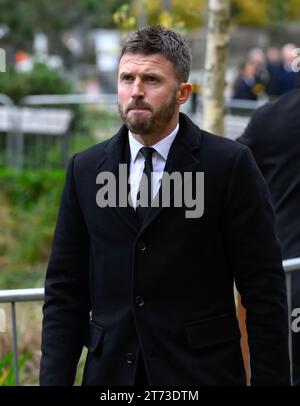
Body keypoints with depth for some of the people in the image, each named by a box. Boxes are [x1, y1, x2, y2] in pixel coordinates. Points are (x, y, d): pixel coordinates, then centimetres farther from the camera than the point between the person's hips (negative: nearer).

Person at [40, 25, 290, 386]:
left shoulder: (230, 165, -5)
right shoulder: (85, 169, 5)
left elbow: (265, 292, -5)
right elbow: (64, 290, 6)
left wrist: (270, 380, -9)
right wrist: (54, 379, -1)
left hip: (201, 371, -3)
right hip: (111, 371, 3)